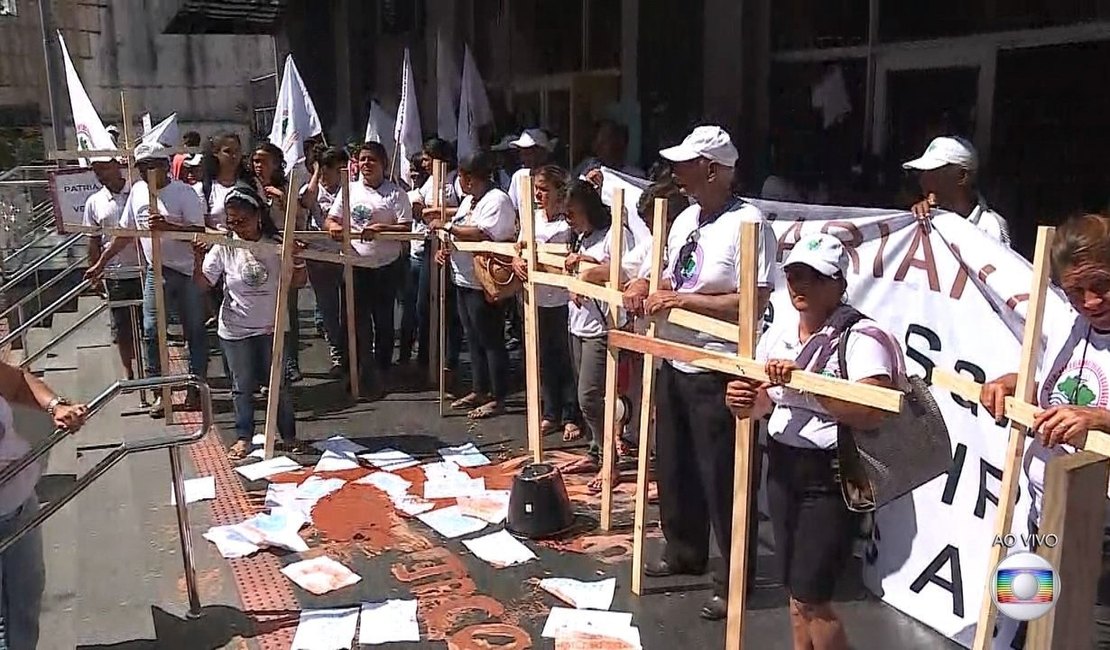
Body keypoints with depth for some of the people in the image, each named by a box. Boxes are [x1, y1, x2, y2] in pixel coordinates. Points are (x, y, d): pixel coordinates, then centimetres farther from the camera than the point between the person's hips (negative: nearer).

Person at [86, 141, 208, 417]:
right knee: (151, 332, 3)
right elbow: (125, 232, 14)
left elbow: (199, 231, -17)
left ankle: (195, 388, 18)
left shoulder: (184, 193, -10)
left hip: (189, 272, -5)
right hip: (156, 272, 5)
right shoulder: (138, 190, 6)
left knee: (195, 332, 6)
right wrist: (101, 263, 15)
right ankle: (160, 391, 14)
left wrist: (167, 226, -32)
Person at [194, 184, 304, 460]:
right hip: (236, 331, 0)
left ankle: (289, 436, 25)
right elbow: (203, 284, -5)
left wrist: (299, 261, -20)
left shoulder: (277, 244, -8)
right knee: (243, 386, 12)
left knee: (279, 384, 10)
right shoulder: (224, 248, -8)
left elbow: (297, 282, -1)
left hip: (272, 327, 0)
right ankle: (243, 437, 27)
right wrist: (199, 258, -20)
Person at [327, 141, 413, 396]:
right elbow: (331, 219, 8)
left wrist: (381, 229, -23)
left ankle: (382, 371, 22)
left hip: (387, 265, -2)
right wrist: (334, 227, -15)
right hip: (356, 264, 3)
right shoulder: (350, 190, 7)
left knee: (383, 318, 8)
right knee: (358, 318, 4)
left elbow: (406, 228, -9)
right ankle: (364, 371, 14)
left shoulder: (395, 193, -3)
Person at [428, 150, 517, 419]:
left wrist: (446, 226, -20)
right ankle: (479, 391, 28)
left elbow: (481, 234, -29)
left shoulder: (496, 200, -16)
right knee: (474, 340, 17)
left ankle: (497, 399, 8)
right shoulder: (469, 200, 15)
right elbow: (460, 233, 22)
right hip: (465, 280, 10)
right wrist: (445, 250, 3)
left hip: (484, 284, -10)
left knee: (491, 341, -1)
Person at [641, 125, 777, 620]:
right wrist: (654, 294, -2)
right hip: (673, 362, 9)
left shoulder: (747, 223, -18)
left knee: (721, 477, 2)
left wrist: (683, 301, -22)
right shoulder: (686, 218, 8)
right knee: (674, 465, 20)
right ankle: (685, 552, 40)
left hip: (716, 372, -9)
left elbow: (754, 301, -23)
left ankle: (734, 578, 19)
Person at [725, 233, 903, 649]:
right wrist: (743, 402, -7)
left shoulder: (861, 338, -17)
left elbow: (871, 415, -29)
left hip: (831, 476, -7)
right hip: (782, 466, 8)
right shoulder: (780, 329, 6)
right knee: (794, 590, 16)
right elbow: (766, 400, 16)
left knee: (810, 596, -2)